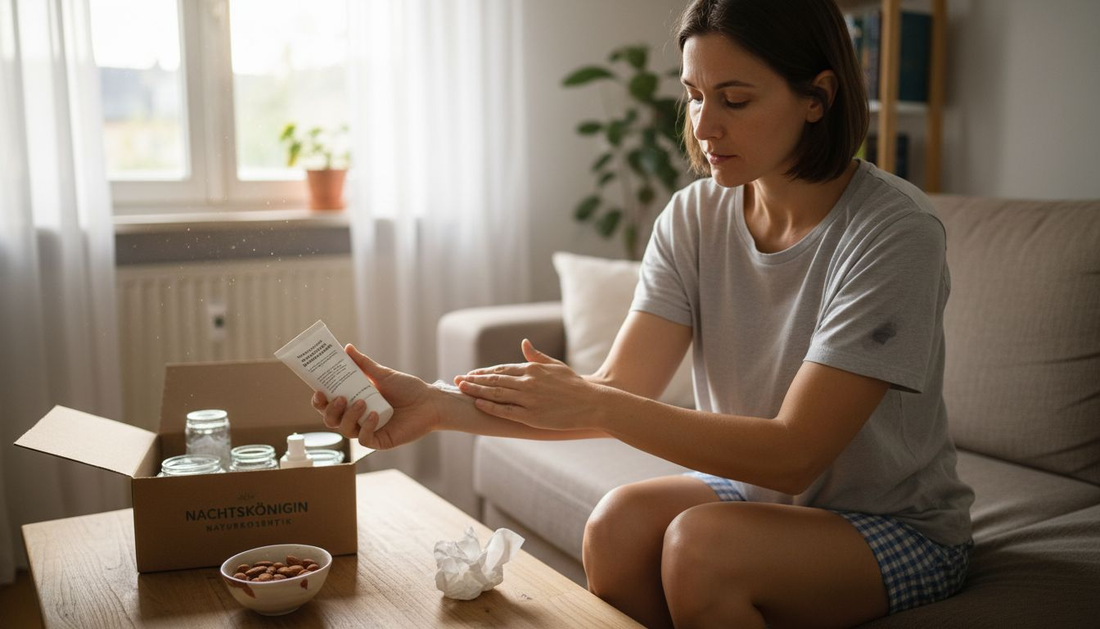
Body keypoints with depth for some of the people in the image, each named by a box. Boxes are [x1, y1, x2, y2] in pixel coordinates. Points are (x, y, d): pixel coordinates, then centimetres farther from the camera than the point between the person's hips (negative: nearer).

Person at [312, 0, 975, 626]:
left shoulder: (894, 231, -22)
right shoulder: (694, 216, -6)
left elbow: (793, 452, -26)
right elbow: (619, 394, -13)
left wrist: (592, 403, -29)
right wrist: (440, 406, -26)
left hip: (902, 527, -4)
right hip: (762, 494, 4)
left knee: (701, 541, -30)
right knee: (622, 518, -24)